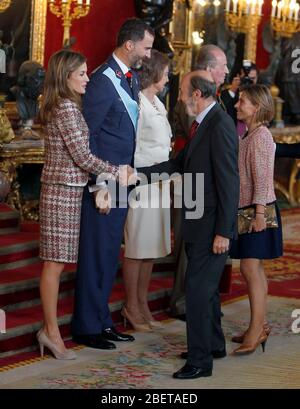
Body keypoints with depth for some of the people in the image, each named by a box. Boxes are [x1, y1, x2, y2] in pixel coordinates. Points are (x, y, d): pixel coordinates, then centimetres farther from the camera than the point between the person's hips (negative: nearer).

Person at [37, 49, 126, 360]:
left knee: (55, 262, 11)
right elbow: (82, 156, -16)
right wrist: (116, 172, -6)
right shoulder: (67, 107, -15)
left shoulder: (56, 106, 14)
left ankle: (50, 328, 15)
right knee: (55, 262, -4)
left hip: (61, 188, 10)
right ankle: (51, 332, 1)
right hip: (65, 190, -10)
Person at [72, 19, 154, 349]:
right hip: (103, 183, -9)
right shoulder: (103, 81, -16)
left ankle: (101, 320, 25)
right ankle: (87, 327, 8)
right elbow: (86, 136, -16)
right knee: (96, 256, -1)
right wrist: (100, 184, -17)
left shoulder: (132, 78, 11)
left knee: (110, 255, 15)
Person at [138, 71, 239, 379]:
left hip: (212, 226, -10)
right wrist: (138, 172, 12)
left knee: (198, 288, -6)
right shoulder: (205, 124, 13)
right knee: (205, 286, 20)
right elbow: (179, 163, 17)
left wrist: (223, 232, -21)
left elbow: (229, 181, -21)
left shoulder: (220, 125, -18)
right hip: (199, 225, 10)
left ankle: (200, 360, 1)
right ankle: (214, 344, 34)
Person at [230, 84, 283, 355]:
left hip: (258, 210, -9)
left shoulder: (261, 135, -13)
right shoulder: (247, 135, 14)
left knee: (251, 267, -11)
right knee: (255, 268, 12)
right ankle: (260, 325, 19)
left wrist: (259, 212, -22)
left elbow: (263, 178, -19)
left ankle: (256, 330, -9)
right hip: (246, 209, 9)